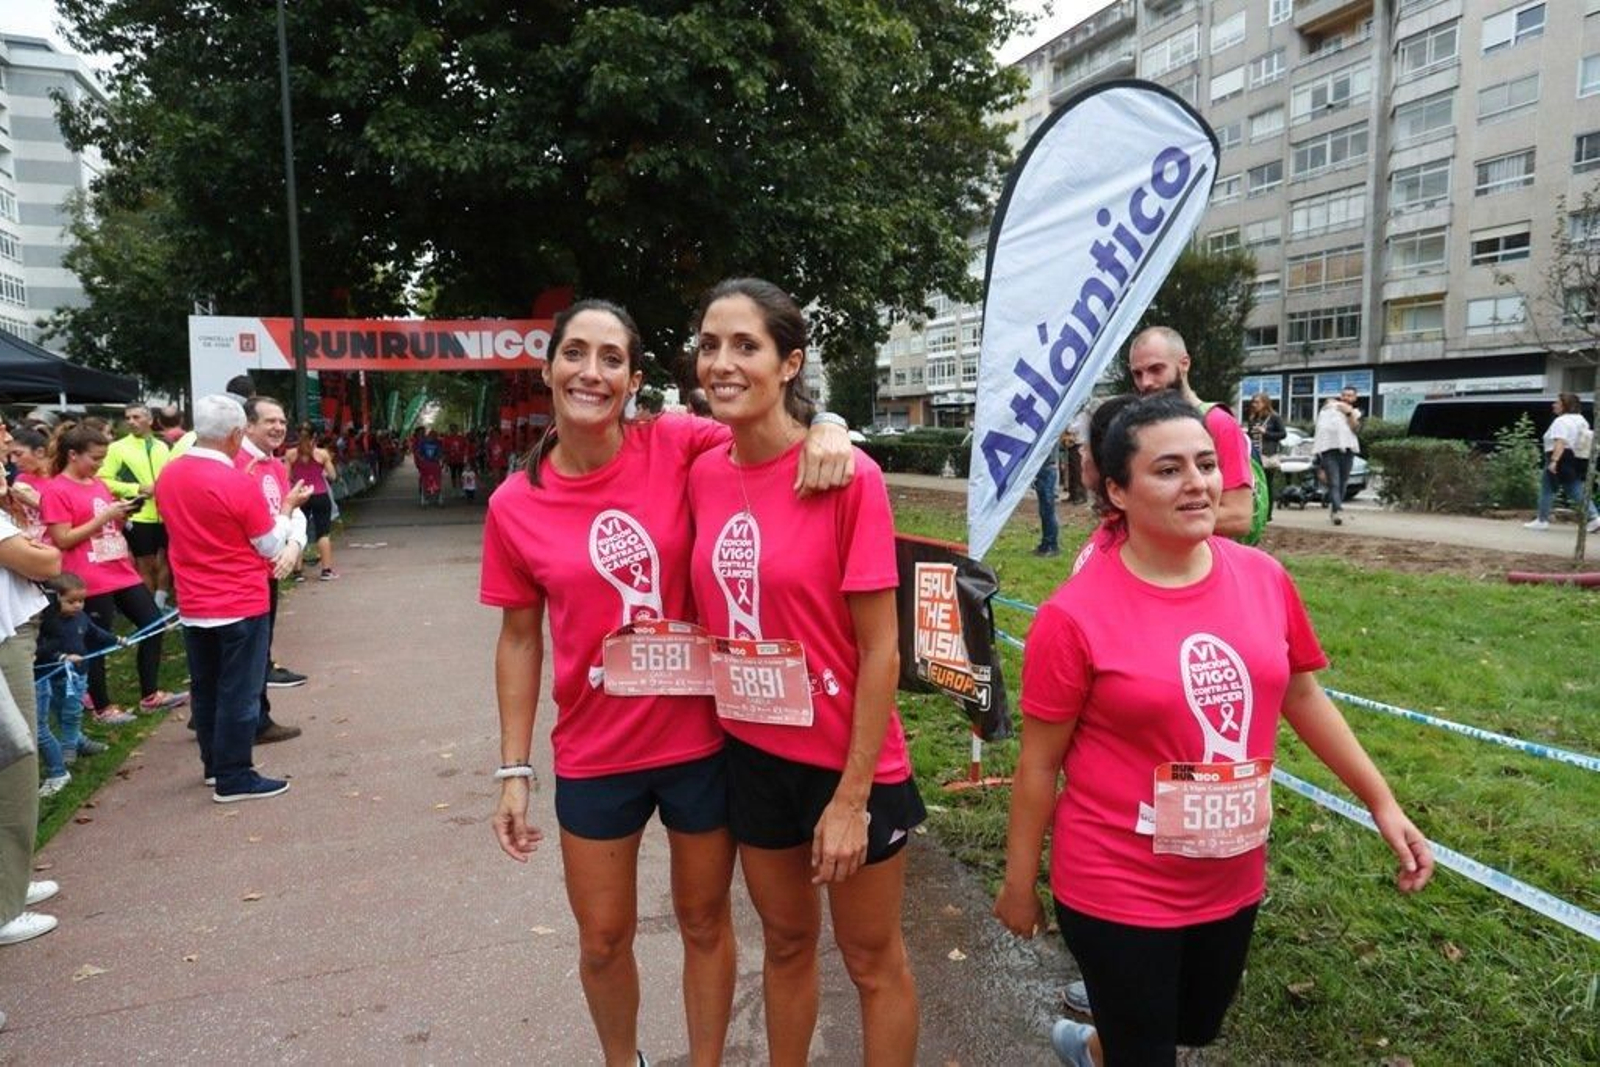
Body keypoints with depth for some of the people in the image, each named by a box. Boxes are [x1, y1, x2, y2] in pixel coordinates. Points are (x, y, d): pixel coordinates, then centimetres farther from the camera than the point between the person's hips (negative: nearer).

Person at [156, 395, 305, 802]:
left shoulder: (168, 476, 1)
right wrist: (287, 507, 4)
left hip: (193, 606, 7)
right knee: (239, 692, 1)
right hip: (241, 605, -7)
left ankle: (213, 764, 29)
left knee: (205, 688, 17)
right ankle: (234, 778, 6)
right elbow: (270, 546, -11)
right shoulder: (239, 483, -20)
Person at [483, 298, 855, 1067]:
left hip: (702, 739, -1)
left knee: (705, 923, 19)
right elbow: (520, 638, 3)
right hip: (594, 756, 1)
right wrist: (514, 770, 2)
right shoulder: (515, 505, -5)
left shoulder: (677, 447, -10)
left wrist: (825, 430, -26)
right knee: (603, 939, 18)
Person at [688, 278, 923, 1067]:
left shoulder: (849, 477, -18)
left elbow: (881, 650, -16)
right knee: (787, 941, 24)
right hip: (751, 755, 5)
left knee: (872, 960, 16)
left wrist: (851, 796, -14)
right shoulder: (703, 475, -2)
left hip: (848, 761, -4)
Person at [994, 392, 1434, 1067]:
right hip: (1117, 891, -5)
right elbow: (1038, 764, -12)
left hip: (1232, 881, 6)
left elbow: (1301, 695, 10)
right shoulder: (1075, 614, -20)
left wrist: (1381, 803, 12)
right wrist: (1020, 883, -4)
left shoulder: (1265, 579, -6)